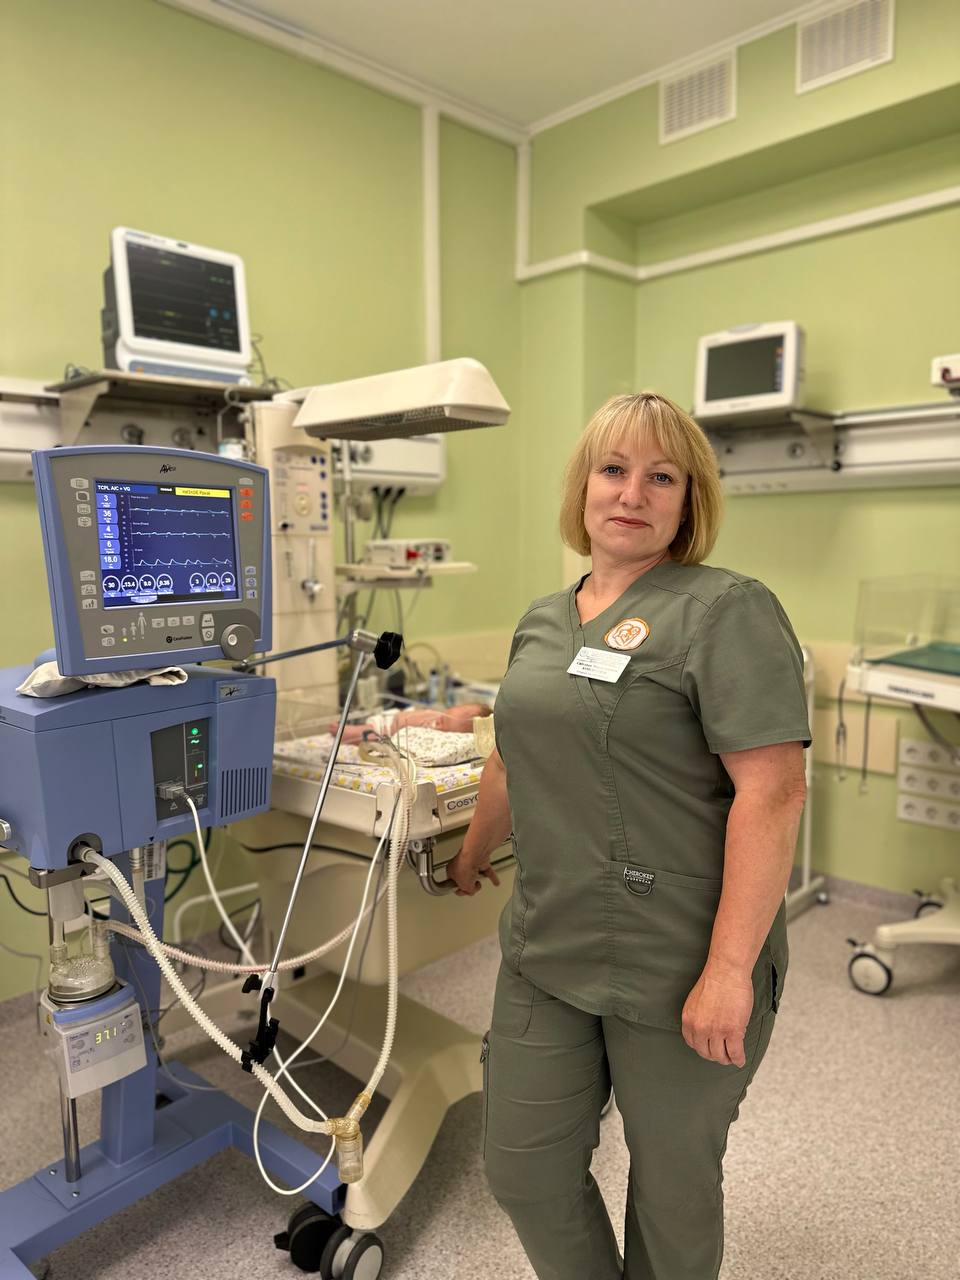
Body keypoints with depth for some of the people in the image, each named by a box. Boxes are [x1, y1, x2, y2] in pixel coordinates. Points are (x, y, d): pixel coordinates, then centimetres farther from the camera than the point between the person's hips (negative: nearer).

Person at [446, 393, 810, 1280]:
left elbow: (772, 791, -19)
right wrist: (472, 859, 29)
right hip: (546, 953, 6)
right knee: (523, 1171, 15)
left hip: (679, 972, -5)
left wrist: (730, 971, -21)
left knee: (672, 1180, 16)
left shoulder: (726, 610, -12)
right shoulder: (543, 621, 9)